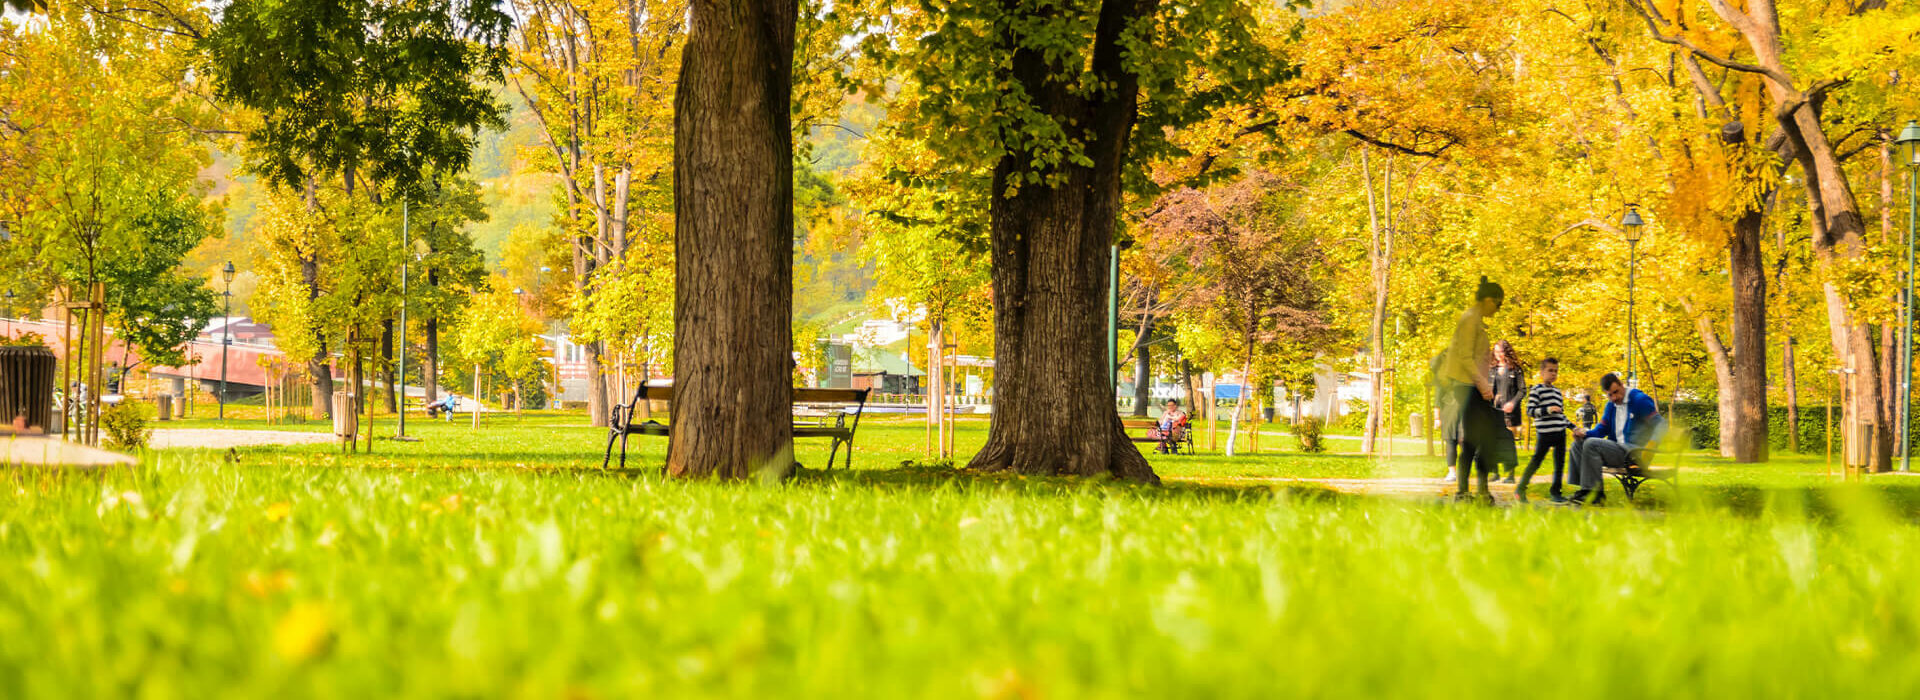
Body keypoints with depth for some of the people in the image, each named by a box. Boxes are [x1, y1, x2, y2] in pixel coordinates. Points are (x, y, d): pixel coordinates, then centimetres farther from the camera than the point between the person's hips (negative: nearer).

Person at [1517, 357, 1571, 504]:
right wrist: (1547, 410, -20)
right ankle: (1520, 489, 4)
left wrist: (1572, 426, 20)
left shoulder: (1557, 391, 19)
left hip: (1560, 432, 7)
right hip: (1544, 433, -7)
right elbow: (1530, 410, -10)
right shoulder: (1536, 390, -3)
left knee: (1560, 463, 6)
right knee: (1536, 460, -5)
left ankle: (1554, 492, 15)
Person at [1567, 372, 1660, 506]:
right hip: (1617, 449, 9)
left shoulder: (1639, 400, -7)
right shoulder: (1611, 405, 17)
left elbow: (1659, 424, -12)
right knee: (1578, 445, 4)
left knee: (1591, 444, -24)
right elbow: (1602, 429, 18)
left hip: (1633, 453, -9)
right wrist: (1585, 433, -4)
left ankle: (1595, 493, -26)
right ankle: (1585, 489, -9)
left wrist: (1651, 444, -29)